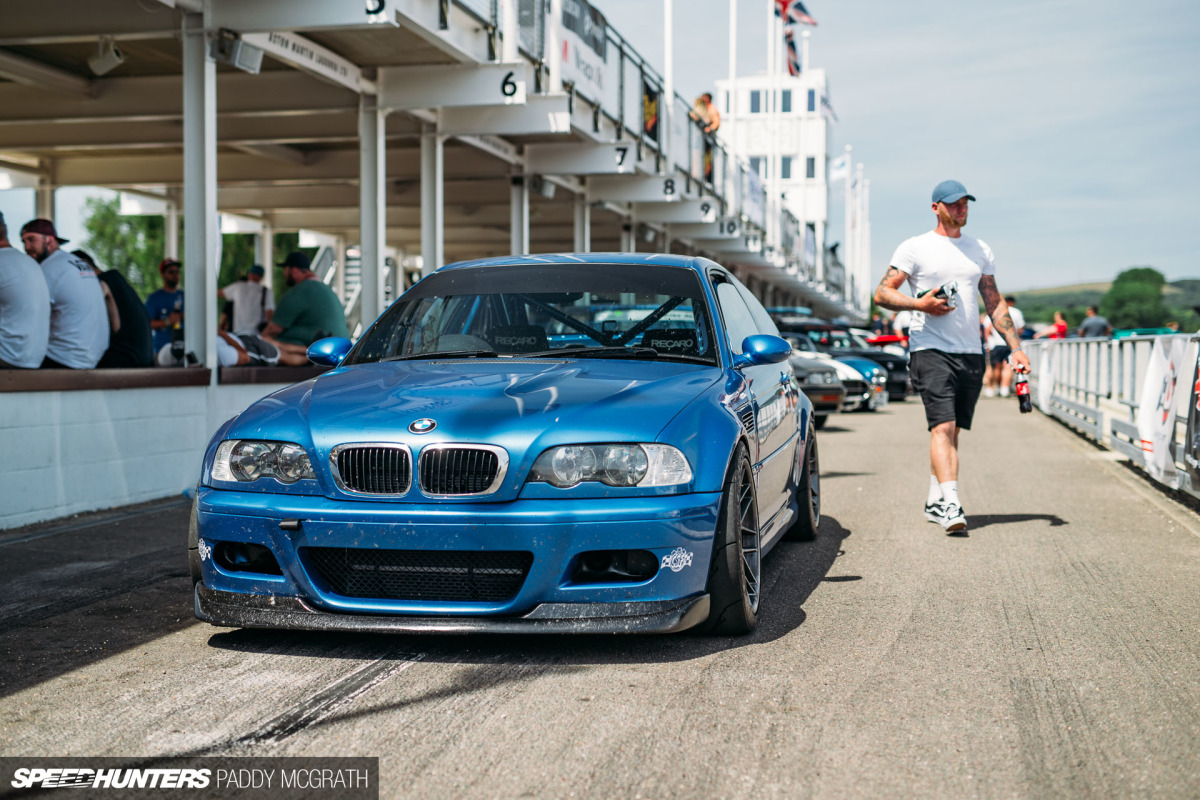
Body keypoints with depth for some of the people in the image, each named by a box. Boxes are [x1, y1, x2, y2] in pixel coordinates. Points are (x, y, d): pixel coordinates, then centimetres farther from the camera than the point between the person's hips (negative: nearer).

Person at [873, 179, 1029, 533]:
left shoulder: (980, 251, 18)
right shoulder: (915, 248, 3)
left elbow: (995, 304, 19)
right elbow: (882, 293, -1)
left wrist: (1016, 347, 11)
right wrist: (919, 303, -17)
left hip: (971, 353, 5)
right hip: (931, 350, -5)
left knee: (952, 430, 8)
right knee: (943, 427, -17)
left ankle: (935, 501, 19)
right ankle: (950, 503, -26)